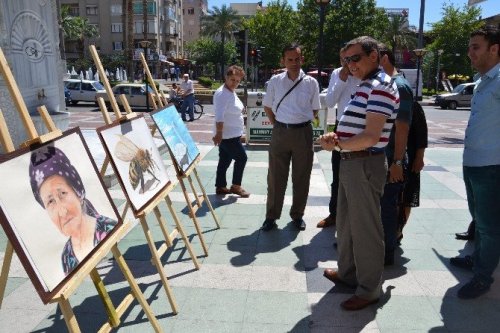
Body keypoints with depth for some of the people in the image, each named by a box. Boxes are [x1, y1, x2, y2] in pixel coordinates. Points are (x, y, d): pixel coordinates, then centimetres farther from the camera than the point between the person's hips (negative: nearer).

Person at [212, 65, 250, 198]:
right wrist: (218, 133, -30)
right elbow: (219, 116, -26)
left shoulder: (232, 92, 12)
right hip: (227, 135, -10)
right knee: (241, 158, -1)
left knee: (225, 161, 13)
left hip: (232, 134, 10)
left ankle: (220, 187, 22)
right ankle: (236, 186, 11)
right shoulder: (222, 94, -19)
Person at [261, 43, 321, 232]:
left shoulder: (311, 83, 1)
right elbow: (267, 106, 15)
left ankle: (297, 215, 24)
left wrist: (301, 123, 5)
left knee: (301, 177, 8)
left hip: (303, 132, 0)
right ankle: (271, 216, 16)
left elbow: (315, 110, 11)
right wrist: (276, 124, 8)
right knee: (275, 176, 4)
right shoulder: (275, 81, 3)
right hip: (280, 132, 0)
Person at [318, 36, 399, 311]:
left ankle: (370, 289, 16)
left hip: (365, 165, -10)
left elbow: (370, 137, -24)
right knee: (346, 222, 19)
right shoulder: (366, 86, 17)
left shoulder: (380, 87, -16)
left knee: (365, 227, 1)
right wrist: (337, 137, 1)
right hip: (350, 162, 10)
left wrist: (336, 144, -15)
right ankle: (348, 273, 36)